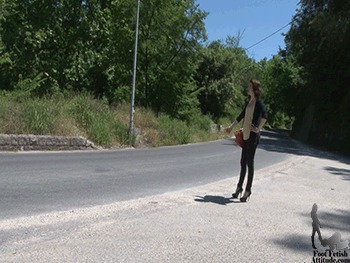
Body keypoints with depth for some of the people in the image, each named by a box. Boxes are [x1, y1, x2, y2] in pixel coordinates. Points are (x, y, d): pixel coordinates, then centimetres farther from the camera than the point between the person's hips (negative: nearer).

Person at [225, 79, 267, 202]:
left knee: (249, 163, -4)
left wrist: (258, 129, -21)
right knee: (243, 162, 13)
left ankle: (248, 190, 4)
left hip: (253, 136, -8)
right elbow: (241, 115, 25)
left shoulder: (258, 102, -10)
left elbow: (265, 116, -26)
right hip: (246, 135, 8)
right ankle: (239, 187, 23)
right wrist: (231, 127, 29)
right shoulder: (248, 101, 15)